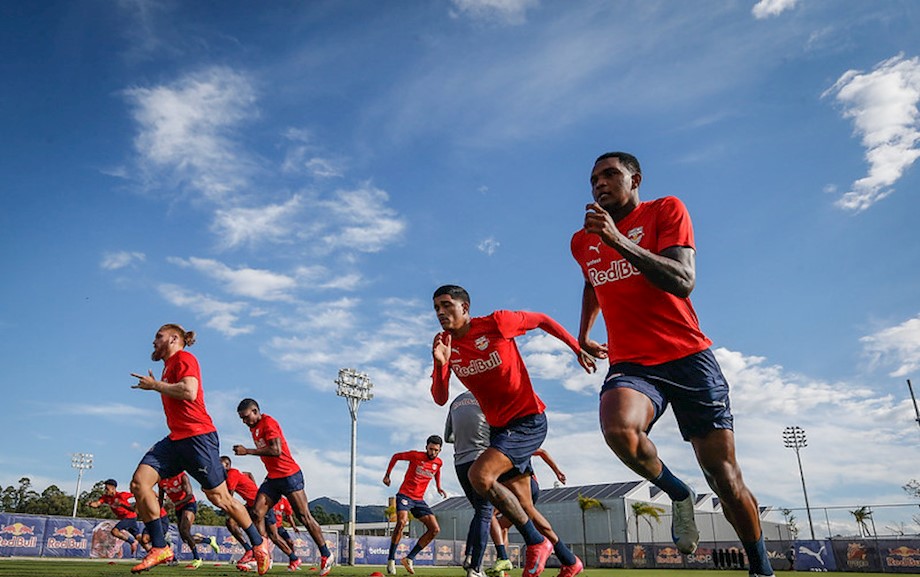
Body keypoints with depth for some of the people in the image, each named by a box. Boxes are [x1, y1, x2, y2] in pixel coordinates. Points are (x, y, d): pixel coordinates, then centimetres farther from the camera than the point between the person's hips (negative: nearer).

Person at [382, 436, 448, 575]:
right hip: (405, 495, -6)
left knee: (435, 529, -5)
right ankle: (391, 559, -17)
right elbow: (395, 456, 2)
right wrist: (387, 475, 3)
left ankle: (409, 558, 1)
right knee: (402, 522, -31)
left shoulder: (439, 463, 3)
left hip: (419, 499, 6)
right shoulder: (416, 456, -12)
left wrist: (438, 487, 16)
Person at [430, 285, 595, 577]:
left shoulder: (496, 322, -14)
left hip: (529, 420, -7)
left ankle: (536, 542, -7)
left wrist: (578, 349, 1)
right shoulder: (446, 345, 0)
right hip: (499, 427, 7)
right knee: (523, 507, 12)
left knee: (479, 475, -25)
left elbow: (542, 320, -1)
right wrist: (441, 364, -20)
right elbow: (440, 398, -3)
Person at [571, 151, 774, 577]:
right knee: (618, 427, -32)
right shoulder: (582, 242, 12)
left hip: (688, 357, -2)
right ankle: (677, 493, -2)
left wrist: (619, 242, -23)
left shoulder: (666, 210, -1)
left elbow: (683, 282, -16)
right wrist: (583, 334, 33)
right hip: (630, 364, 2)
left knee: (725, 478, 0)